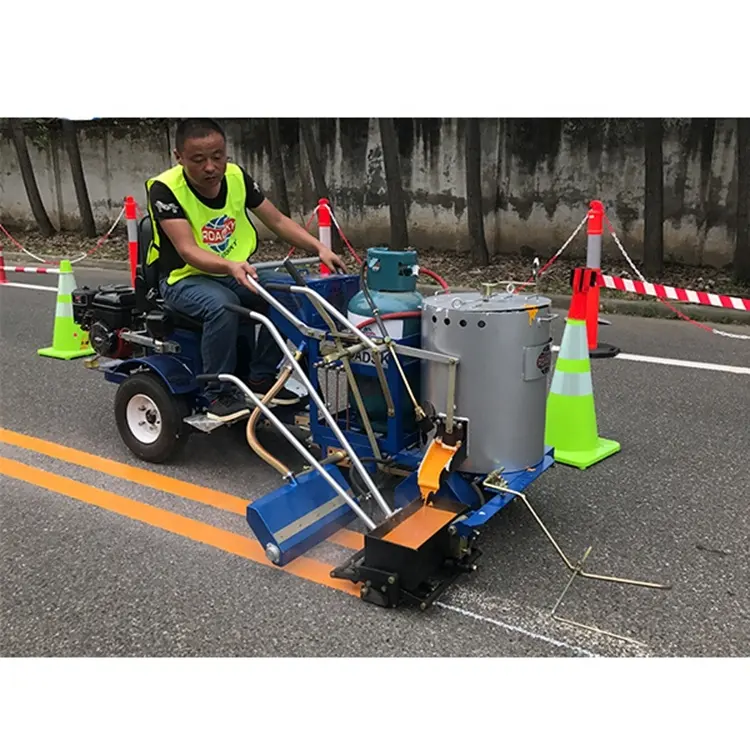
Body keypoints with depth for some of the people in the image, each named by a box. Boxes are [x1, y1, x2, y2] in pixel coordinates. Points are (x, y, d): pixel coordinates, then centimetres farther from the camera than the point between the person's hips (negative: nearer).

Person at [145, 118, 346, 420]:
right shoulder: (165, 188, -20)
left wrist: (320, 248, -15)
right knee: (222, 304, -37)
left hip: (235, 273, 5)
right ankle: (220, 394, -20)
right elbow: (188, 251, -30)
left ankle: (261, 378, -5)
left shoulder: (236, 176, -6)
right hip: (184, 277, -5)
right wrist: (230, 266, -49)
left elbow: (278, 221, 0)